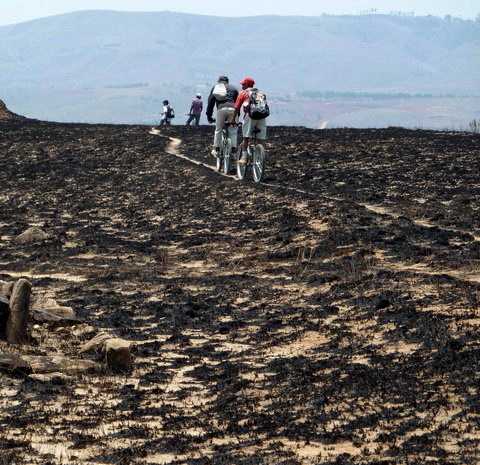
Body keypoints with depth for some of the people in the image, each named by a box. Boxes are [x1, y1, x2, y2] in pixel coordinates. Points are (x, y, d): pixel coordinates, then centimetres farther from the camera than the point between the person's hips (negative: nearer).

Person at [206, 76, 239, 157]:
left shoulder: (215, 88, 26)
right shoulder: (233, 89, 27)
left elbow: (210, 102, 22)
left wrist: (209, 116, 24)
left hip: (221, 109, 0)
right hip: (232, 109, 0)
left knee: (218, 130, 12)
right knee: (233, 130, 10)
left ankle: (216, 149, 11)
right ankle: (234, 148, 1)